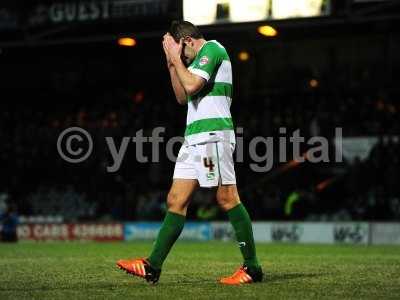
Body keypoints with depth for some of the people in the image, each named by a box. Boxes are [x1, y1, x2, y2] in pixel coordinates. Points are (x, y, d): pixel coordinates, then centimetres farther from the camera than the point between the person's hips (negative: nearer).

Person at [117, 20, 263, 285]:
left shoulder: (212, 48, -5)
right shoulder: (199, 58, 24)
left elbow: (192, 86, -17)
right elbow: (182, 97, 29)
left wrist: (176, 58, -4)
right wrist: (172, 65, 20)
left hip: (212, 135, -10)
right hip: (194, 138, 10)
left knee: (227, 198, -10)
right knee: (176, 201, 5)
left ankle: (252, 268, -5)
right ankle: (152, 267, 4)